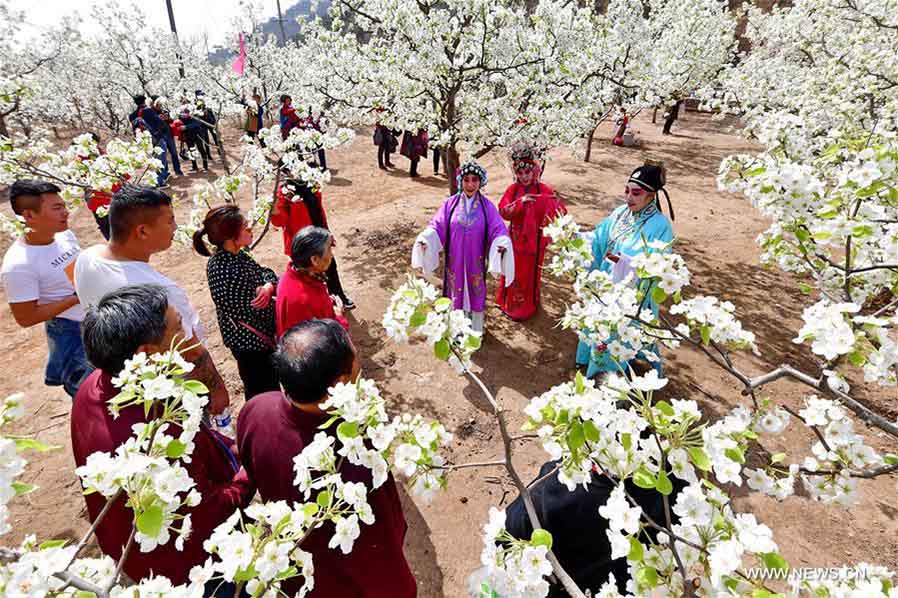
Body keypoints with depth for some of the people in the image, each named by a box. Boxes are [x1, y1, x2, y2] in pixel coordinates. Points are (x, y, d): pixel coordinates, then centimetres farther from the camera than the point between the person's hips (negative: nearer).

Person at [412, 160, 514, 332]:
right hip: (455, 260, 0)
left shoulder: (487, 206, -7)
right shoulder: (450, 204, -6)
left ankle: (475, 330, 32)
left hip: (475, 260, 0)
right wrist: (425, 239, -23)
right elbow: (437, 227, -5)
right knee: (456, 292, 13)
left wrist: (502, 244, -29)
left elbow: (498, 230, -9)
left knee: (475, 292, 13)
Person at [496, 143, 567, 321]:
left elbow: (561, 214, -13)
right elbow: (503, 211, -16)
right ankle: (510, 304, 35)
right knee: (514, 272, 14)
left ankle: (529, 306, 32)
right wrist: (520, 202, -29)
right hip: (516, 240, 1)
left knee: (531, 273, 13)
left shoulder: (544, 190, -9)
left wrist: (556, 202, -34)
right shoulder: (513, 189, -5)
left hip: (535, 241, -1)